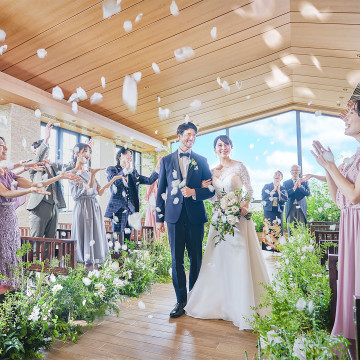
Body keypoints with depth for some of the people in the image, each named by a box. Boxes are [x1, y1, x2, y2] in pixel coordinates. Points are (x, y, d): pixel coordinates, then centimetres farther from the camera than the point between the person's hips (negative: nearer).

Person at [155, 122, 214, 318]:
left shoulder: (201, 161, 8)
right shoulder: (166, 160, 9)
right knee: (176, 260, 3)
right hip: (174, 216, 0)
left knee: (196, 259, 9)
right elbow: (161, 191, 9)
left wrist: (194, 192, -12)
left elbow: (211, 190, 7)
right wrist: (159, 217, 6)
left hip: (195, 216, 0)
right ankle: (181, 300, 17)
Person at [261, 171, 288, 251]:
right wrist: (274, 190, -5)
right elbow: (264, 197, -4)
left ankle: (277, 250, 3)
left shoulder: (283, 188, 15)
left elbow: (285, 199, -1)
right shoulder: (267, 186, 11)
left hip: (278, 212, 1)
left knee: (278, 232, -3)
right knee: (267, 231, -6)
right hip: (268, 211, -1)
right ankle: (267, 250, -1)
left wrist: (278, 190, -5)